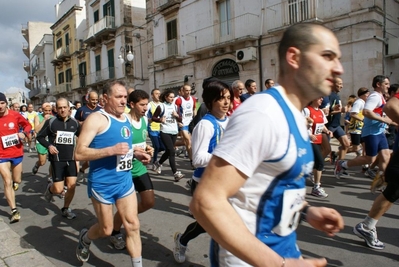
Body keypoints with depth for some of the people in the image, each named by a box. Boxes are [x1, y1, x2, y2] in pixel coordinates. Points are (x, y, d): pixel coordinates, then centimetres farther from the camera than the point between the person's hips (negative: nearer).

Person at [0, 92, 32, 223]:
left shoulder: (15, 115, -6)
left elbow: (27, 125, 8)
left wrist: (24, 133, -12)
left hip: (17, 153, 2)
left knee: (17, 181, 15)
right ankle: (14, 211, 3)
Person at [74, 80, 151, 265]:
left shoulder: (125, 118, 8)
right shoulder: (96, 119, -15)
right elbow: (79, 153, -21)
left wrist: (136, 154, 4)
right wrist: (111, 150, -29)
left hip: (125, 181, 6)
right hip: (102, 184, -6)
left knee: (133, 225, 6)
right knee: (106, 230, 13)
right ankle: (84, 238, 46)